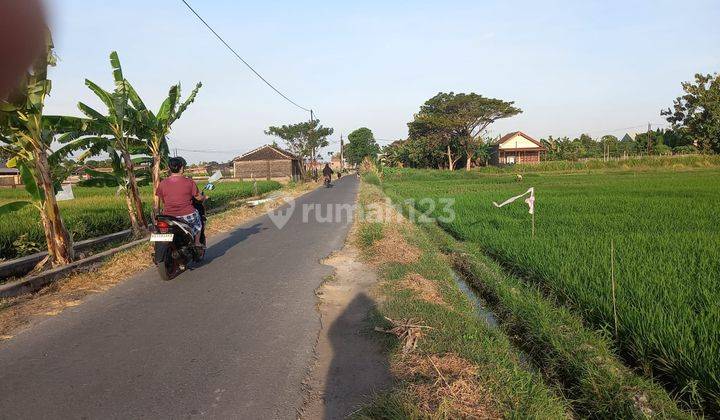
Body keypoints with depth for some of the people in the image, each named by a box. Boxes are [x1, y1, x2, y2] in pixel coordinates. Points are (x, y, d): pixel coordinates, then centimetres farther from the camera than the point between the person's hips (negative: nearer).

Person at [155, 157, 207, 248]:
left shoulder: (163, 183, -2)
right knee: (197, 221, 30)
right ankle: (197, 243, 32)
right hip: (187, 215, -2)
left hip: (169, 216, 3)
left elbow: (162, 201, 8)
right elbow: (199, 198, -1)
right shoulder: (189, 182, -9)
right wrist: (204, 197, 22)